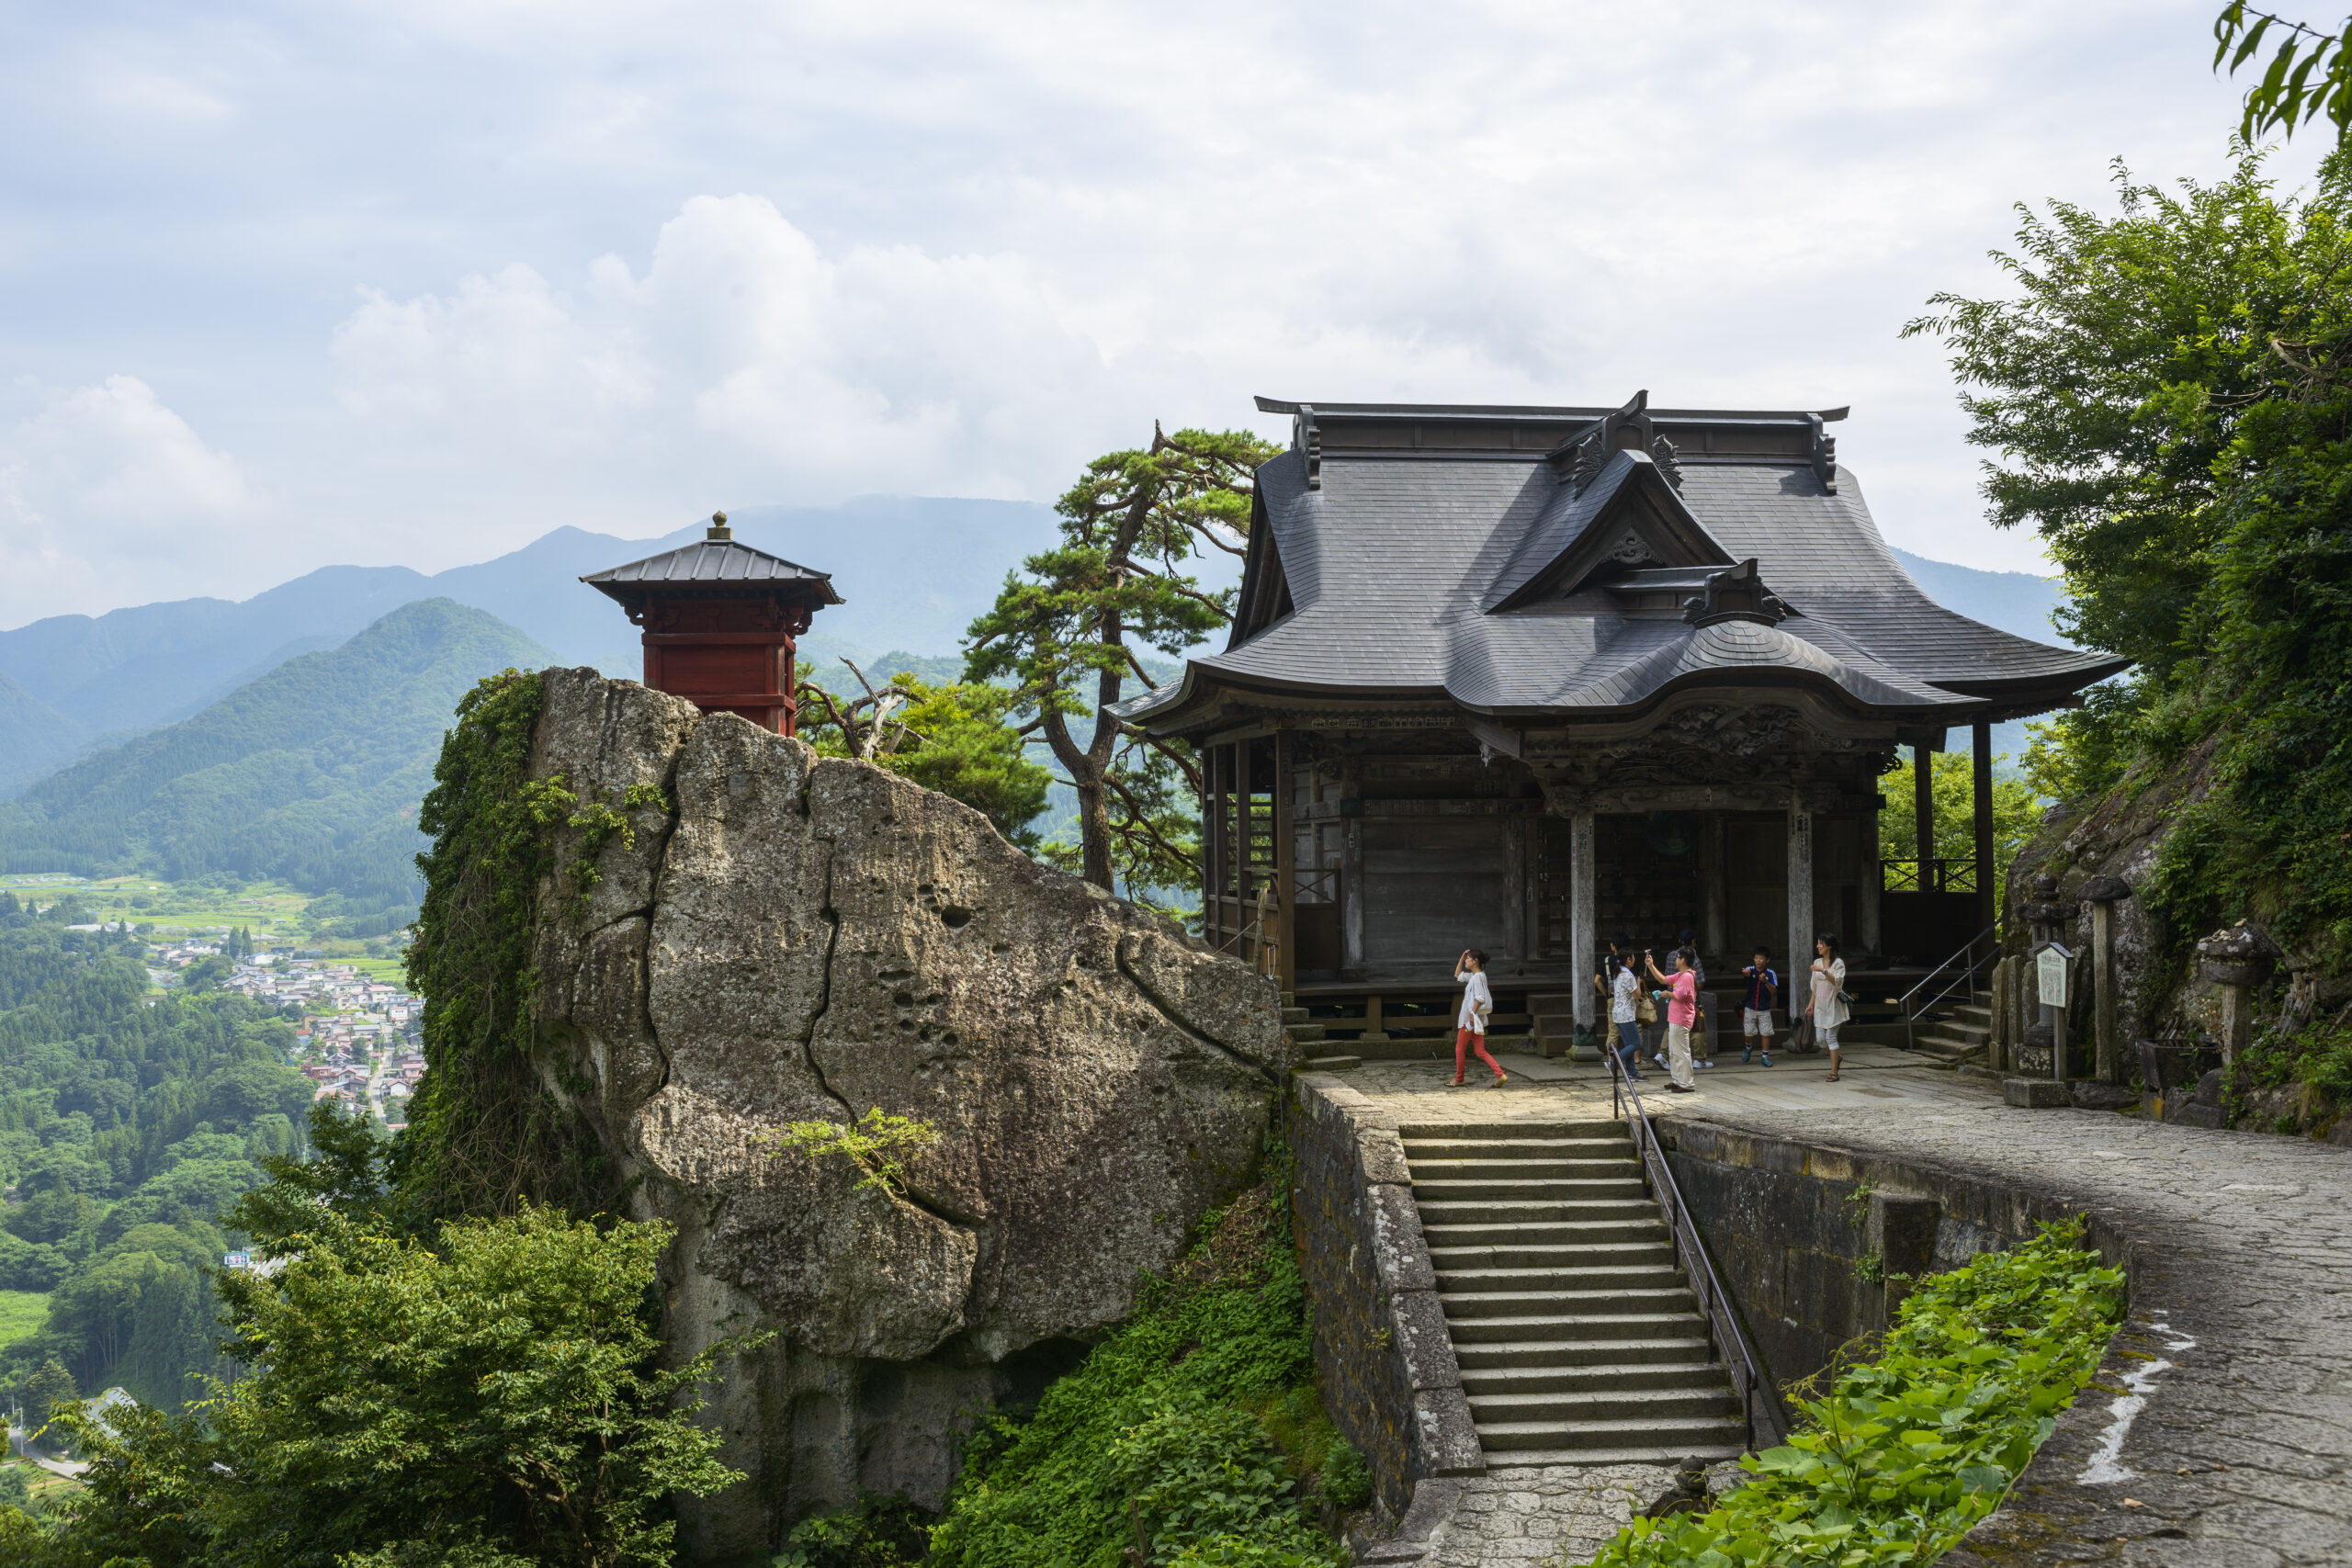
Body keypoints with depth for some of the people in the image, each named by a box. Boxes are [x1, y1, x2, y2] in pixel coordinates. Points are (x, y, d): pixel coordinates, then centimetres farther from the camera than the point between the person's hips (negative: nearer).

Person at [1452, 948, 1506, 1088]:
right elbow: (1458, 975, 30)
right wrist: (1462, 957, 20)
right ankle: (1500, 1075, -6)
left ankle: (1458, 1080, 14)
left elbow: (1480, 998, -21)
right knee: (1481, 1052, 5)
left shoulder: (1478, 977, -14)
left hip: (1470, 1019, -9)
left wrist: (1472, 1014, -23)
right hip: (1475, 1019, 9)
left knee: (1460, 1049, 5)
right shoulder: (1472, 976, 15)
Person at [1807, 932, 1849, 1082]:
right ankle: (1836, 1057, 32)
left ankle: (1834, 1072, -1)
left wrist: (1824, 971, -31)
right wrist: (1811, 1004, 16)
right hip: (1820, 1005, 6)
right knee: (1820, 1039, 4)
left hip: (1833, 1005, -6)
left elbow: (1838, 982, -22)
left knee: (1831, 1037, -7)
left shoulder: (1838, 963, -8)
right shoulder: (1817, 962, 11)